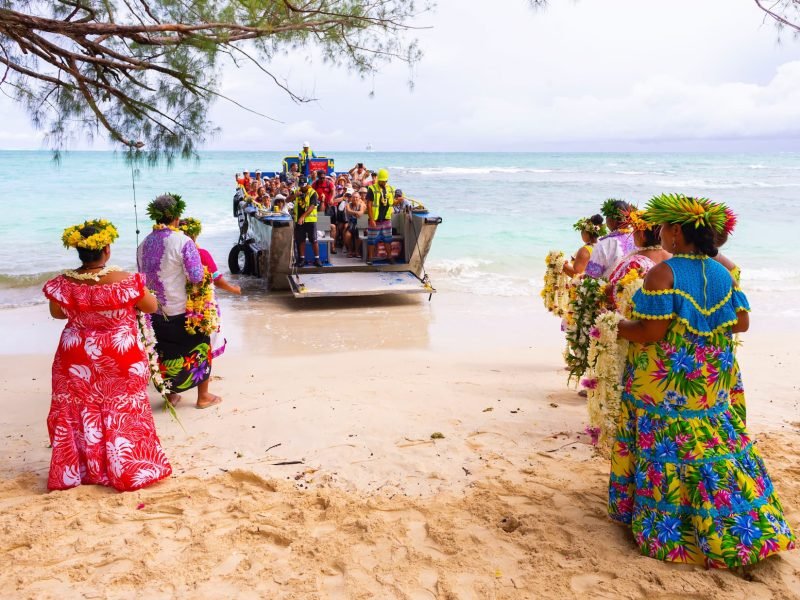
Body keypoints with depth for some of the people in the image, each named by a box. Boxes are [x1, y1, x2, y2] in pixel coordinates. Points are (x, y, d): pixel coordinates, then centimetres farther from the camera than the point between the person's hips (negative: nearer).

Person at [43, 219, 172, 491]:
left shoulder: (63, 284, -13)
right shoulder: (124, 281, -22)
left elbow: (57, 313, 6)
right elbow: (152, 306, -7)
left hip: (77, 359, 3)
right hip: (121, 359, -2)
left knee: (78, 414, 17)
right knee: (123, 414, 12)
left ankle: (74, 470, 29)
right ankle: (128, 470, 22)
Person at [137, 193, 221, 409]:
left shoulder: (144, 244, 1)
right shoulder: (182, 242, -18)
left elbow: (143, 274, 12)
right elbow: (196, 277, -22)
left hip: (154, 311, 5)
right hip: (182, 310, -5)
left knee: (166, 351, 19)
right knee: (199, 346, 13)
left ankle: (171, 393, 31)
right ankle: (203, 396, 21)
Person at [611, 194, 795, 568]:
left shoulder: (662, 274, -17)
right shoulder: (723, 272, 3)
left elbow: (651, 333, -21)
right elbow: (741, 323, 8)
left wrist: (614, 327, -4)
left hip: (664, 389, -6)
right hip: (713, 386, 6)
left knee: (666, 455, 6)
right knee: (716, 453, 16)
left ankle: (668, 532, 16)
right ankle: (741, 531, 25)